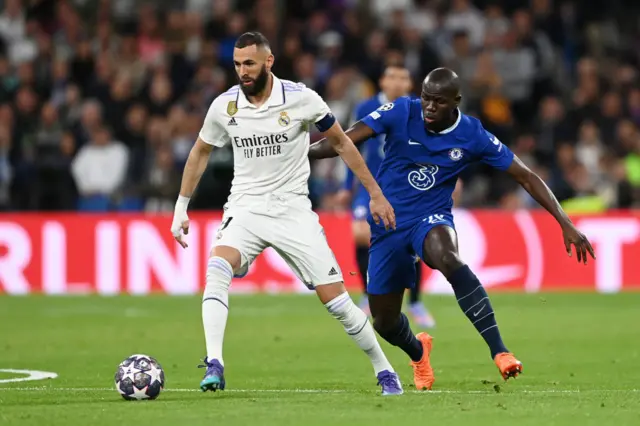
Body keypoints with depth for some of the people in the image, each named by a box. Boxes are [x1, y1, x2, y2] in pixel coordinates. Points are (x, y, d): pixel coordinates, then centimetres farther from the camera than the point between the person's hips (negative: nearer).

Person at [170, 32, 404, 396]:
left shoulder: (301, 99, -10)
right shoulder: (224, 106, -4)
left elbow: (341, 142, 4)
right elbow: (201, 153, 15)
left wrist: (376, 194, 6)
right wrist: (181, 208, 15)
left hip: (293, 211, -1)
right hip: (245, 208, 1)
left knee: (336, 300, -4)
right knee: (217, 269, -30)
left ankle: (384, 370, 16)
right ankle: (214, 366, -33)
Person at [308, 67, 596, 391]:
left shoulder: (473, 136, -9)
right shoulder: (401, 113, -11)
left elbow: (526, 177, -3)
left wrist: (565, 224, -8)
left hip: (431, 219, -2)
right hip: (387, 226, 2)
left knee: (447, 257, -40)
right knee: (384, 322, 7)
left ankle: (499, 351, -41)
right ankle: (418, 353, 46)